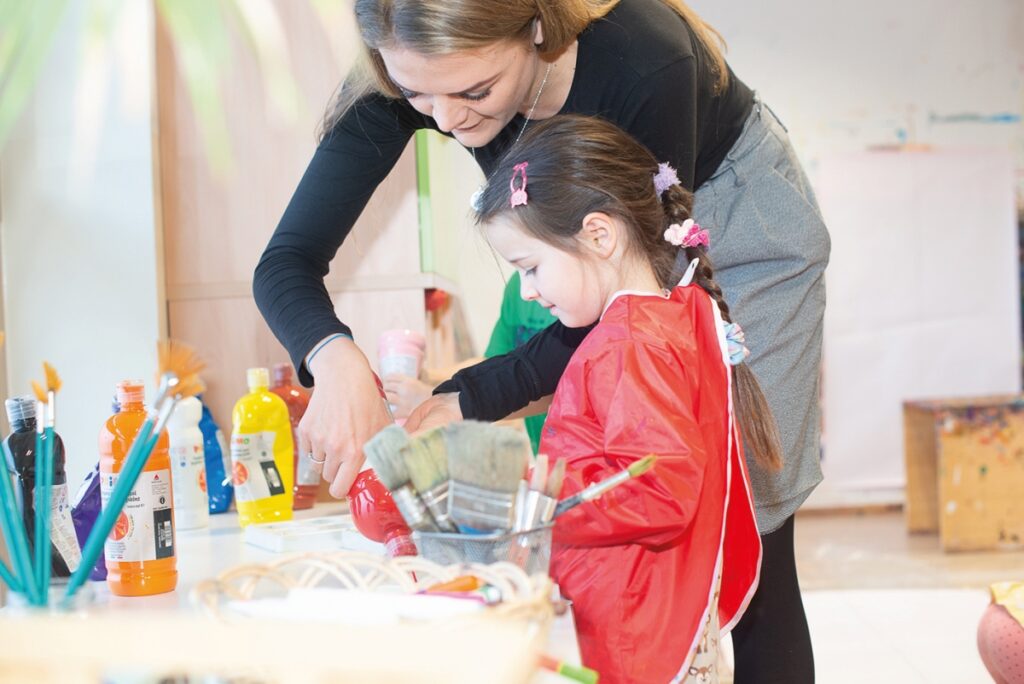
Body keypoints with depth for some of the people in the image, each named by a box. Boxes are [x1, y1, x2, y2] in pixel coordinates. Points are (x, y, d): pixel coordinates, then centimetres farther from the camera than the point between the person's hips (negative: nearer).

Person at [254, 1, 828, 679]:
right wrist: (336, 362, -45)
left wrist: (468, 401, -34)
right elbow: (286, 260, -24)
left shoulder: (644, 59, -38)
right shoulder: (415, 71, -25)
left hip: (737, 220, -4)